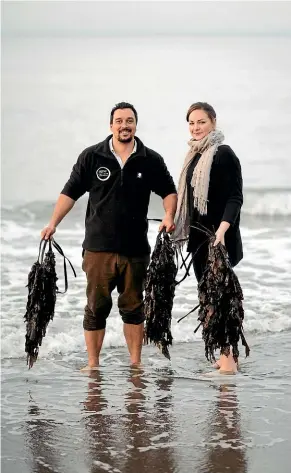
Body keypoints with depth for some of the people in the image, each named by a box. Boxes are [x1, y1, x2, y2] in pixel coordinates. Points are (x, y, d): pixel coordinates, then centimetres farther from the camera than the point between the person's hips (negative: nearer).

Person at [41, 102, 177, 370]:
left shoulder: (150, 160, 3)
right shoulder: (91, 157, 1)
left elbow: (169, 191, 14)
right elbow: (71, 192, 5)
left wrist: (169, 216, -5)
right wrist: (53, 224, -3)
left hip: (136, 248, 1)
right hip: (98, 247, -1)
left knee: (133, 307, 9)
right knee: (96, 307, 2)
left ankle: (136, 364, 17)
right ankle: (93, 365, 10)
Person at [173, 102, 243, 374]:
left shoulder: (223, 154, -11)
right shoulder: (195, 155, 14)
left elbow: (235, 198, -16)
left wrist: (223, 228, -29)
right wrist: (177, 226, 23)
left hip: (219, 238, -8)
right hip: (199, 237, 9)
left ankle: (228, 359, -10)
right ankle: (225, 356, 16)